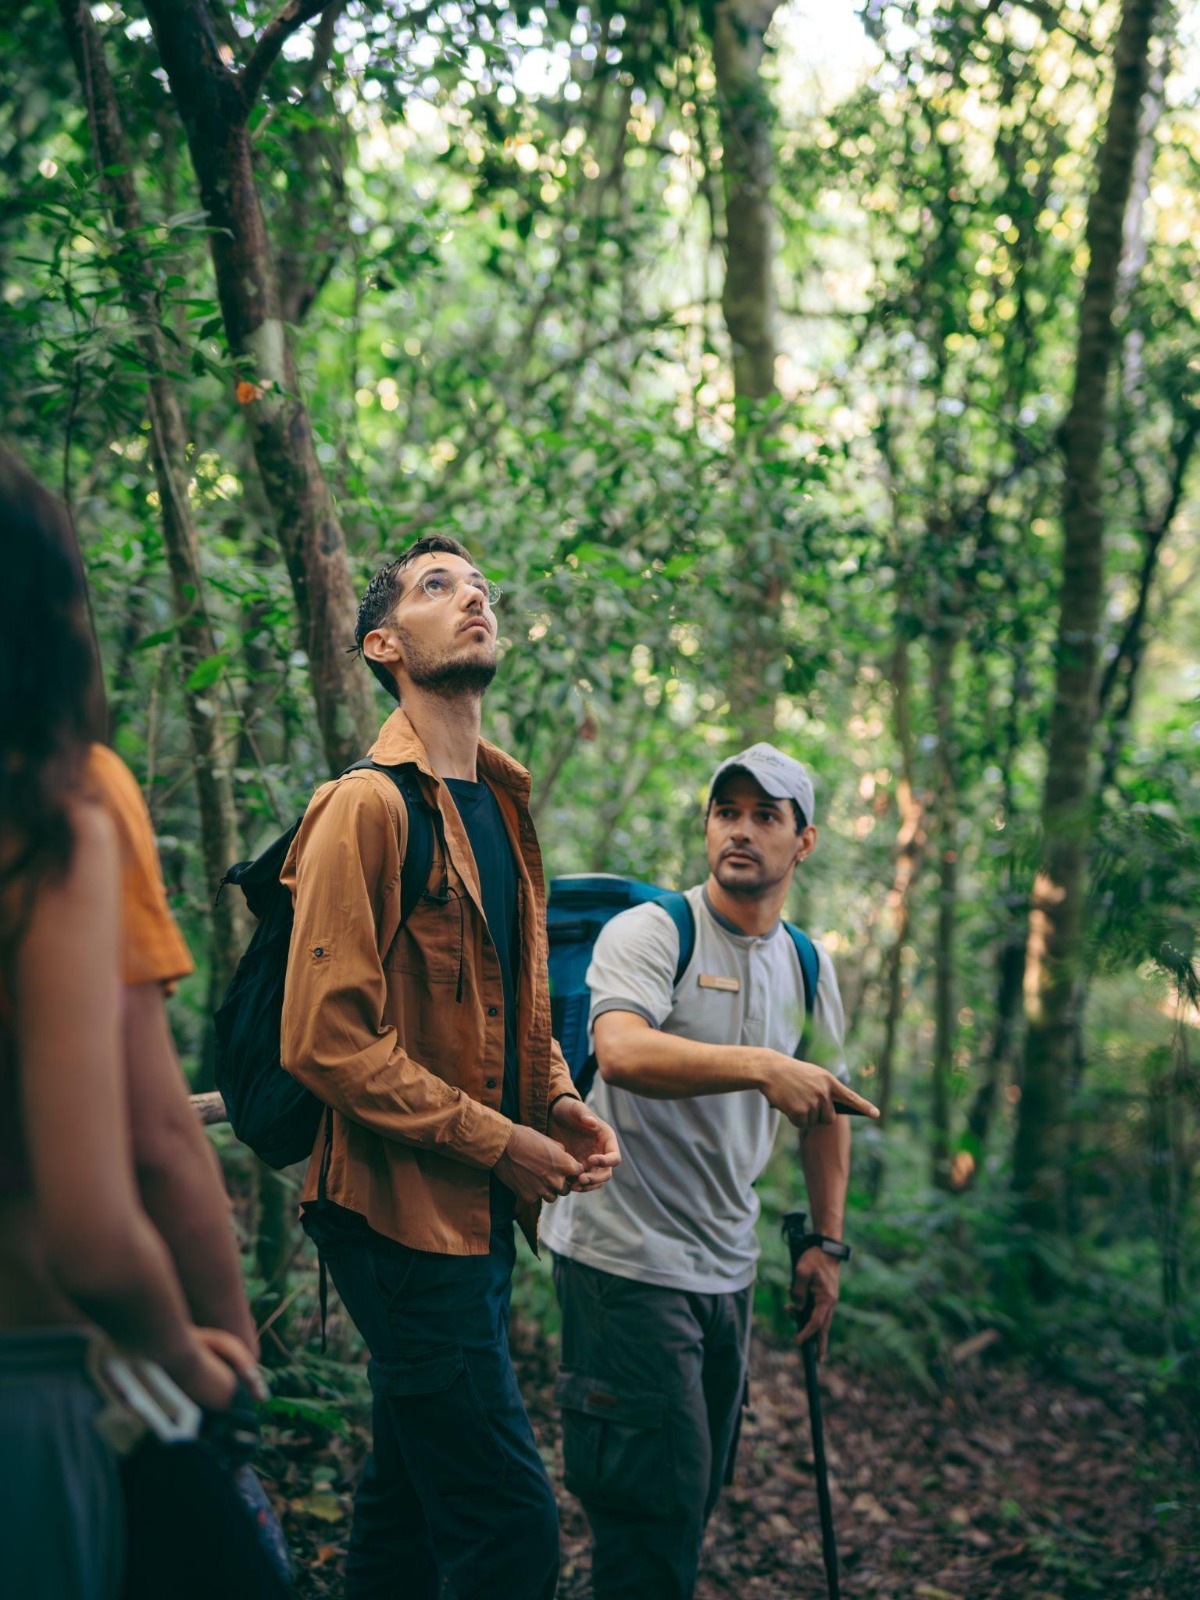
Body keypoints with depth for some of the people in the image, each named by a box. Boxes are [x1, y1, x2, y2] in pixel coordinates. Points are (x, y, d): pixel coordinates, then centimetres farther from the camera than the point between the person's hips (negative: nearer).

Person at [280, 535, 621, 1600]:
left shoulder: (503, 804, 15)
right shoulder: (368, 805, -13)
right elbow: (326, 1039, -19)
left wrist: (562, 1106, 6)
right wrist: (497, 1142, -16)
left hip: (477, 1211, 9)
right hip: (403, 1209, -9)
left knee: (412, 1505, 18)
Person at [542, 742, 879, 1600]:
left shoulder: (810, 968, 10)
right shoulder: (649, 932, -11)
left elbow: (826, 1106, 21)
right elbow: (622, 1053, -31)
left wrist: (828, 1244, 17)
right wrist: (761, 1066, -42)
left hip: (728, 1266, 7)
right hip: (626, 1262, -7)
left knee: (699, 1493, 16)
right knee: (657, 1505, -6)